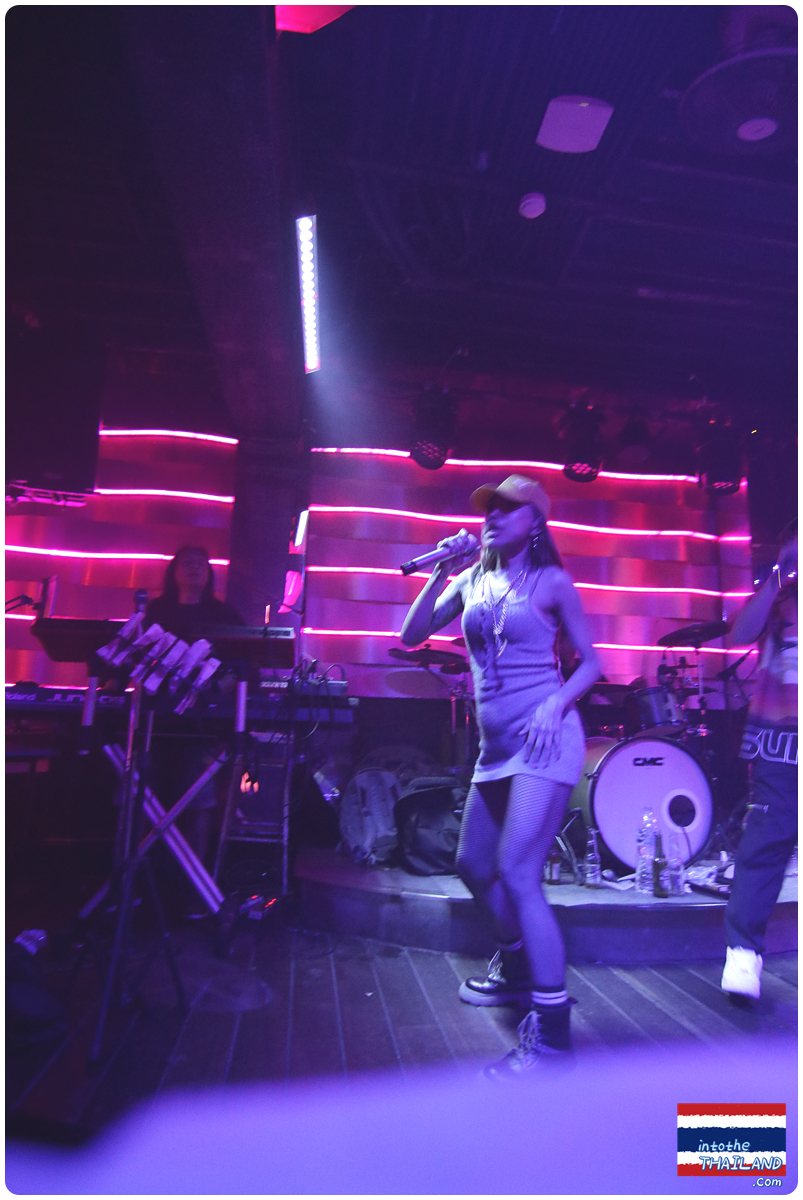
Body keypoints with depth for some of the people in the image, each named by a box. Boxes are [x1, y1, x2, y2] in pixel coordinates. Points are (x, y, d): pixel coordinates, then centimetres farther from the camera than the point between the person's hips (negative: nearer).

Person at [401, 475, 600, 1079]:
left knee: (516, 872, -15)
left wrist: (556, 703, -18)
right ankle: (515, 968, 41)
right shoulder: (472, 582, 10)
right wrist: (444, 571, -3)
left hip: (546, 741, -7)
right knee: (474, 866, 16)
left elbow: (591, 662, 0)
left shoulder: (551, 582, -2)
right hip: (496, 747, 7)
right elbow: (412, 635, 3)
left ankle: (551, 1031, -2)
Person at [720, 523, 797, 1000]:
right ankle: (744, 951, 0)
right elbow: (740, 634, -9)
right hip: (779, 738, -1)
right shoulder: (776, 598, 9)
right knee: (768, 838, -7)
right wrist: (776, 576, -8)